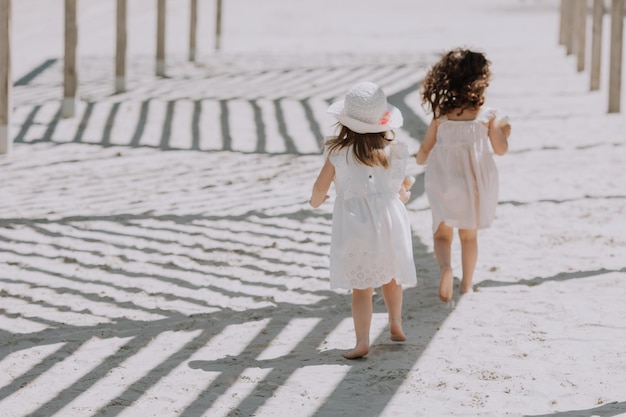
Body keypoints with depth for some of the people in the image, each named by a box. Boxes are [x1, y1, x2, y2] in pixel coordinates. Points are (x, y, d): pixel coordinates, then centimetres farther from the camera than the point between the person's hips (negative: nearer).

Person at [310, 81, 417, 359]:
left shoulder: (337, 153, -6)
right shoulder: (393, 152, -1)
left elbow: (320, 187, -1)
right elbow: (400, 191, 7)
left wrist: (315, 201, 22)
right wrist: (404, 196, 31)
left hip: (354, 224, -2)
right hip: (389, 221, 2)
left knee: (361, 286, 1)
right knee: (391, 275, 24)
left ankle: (362, 340, -10)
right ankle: (396, 324, 35)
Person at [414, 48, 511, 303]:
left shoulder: (441, 115, -8)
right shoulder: (487, 115, -10)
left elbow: (423, 154, -2)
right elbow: (500, 149, -2)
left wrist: (420, 158, 21)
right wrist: (504, 132, 19)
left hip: (444, 180, -1)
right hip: (475, 181, 1)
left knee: (442, 234, 8)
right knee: (469, 235, 18)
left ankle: (445, 268, -19)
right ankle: (466, 284, 24)